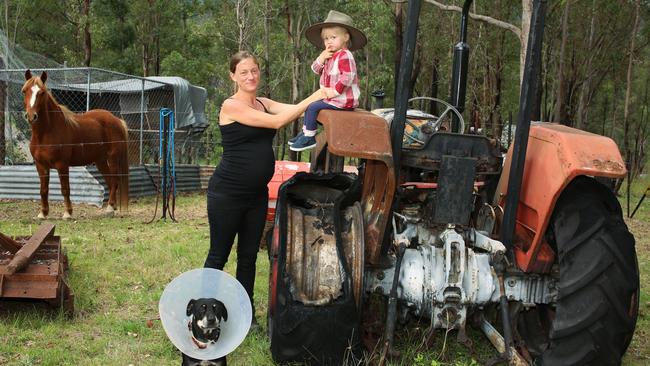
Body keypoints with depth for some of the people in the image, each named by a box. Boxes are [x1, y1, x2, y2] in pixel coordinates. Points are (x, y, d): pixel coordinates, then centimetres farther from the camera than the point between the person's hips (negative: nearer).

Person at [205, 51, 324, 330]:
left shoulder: (263, 104, 10)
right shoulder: (231, 106, -14)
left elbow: (294, 110, -2)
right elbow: (277, 121, -21)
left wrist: (324, 97, -16)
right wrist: (312, 98, -20)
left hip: (257, 194, 7)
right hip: (227, 193, -7)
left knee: (249, 256, 13)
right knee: (219, 255, 4)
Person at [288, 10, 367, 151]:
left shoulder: (345, 55, -17)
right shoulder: (330, 56, 13)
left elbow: (348, 77, -28)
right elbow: (315, 70, 13)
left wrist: (335, 91, -24)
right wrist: (321, 58, -5)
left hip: (342, 101, -10)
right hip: (331, 98, 10)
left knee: (312, 107, -16)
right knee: (309, 105, 17)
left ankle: (309, 138, -10)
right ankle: (305, 132, 21)